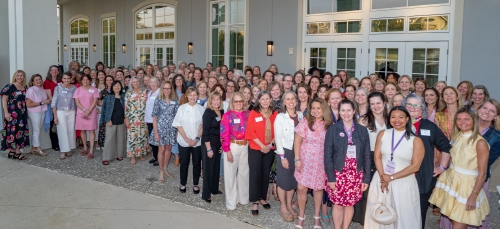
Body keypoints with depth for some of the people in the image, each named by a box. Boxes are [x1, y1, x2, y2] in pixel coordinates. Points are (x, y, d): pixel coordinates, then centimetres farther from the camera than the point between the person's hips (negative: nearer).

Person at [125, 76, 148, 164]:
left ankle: (141, 154, 20)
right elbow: (126, 107, 0)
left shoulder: (144, 92, 6)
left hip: (143, 118, 2)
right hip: (132, 118, -2)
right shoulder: (128, 93, 2)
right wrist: (126, 119, -5)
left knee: (142, 136, 6)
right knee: (132, 136, -3)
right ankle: (132, 156, 5)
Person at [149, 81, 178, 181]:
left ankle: (165, 169, 29)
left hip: (171, 128, 3)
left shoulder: (175, 101, 0)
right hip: (161, 127, -3)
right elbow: (154, 116, -6)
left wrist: (177, 130, 0)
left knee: (168, 148, 13)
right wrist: (156, 132, -10)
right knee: (161, 149, 3)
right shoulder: (158, 100, -6)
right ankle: (161, 172, 15)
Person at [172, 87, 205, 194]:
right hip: (184, 141, 0)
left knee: (197, 163, 8)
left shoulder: (201, 109, -2)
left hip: (197, 141, 0)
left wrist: (197, 139, -11)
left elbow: (203, 125, -1)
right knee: (184, 163, 10)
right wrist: (186, 139, -11)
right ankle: (183, 184, 26)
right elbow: (178, 125, -3)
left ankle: (195, 184, 24)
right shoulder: (181, 108, -2)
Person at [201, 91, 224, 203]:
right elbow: (205, 131, -17)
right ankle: (206, 194, 12)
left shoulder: (222, 112, 6)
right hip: (209, 144, -6)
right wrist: (209, 148, -18)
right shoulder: (208, 112, -14)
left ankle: (214, 189, 30)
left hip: (218, 144, 6)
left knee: (216, 167, 14)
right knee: (208, 168, 2)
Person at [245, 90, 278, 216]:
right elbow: (251, 132, -10)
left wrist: (271, 144, -9)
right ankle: (255, 202, 6)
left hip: (270, 149, 3)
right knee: (255, 174, -1)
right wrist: (262, 145, -14)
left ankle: (263, 198, 26)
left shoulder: (275, 114, 3)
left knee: (265, 174, 12)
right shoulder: (253, 113, -7)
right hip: (255, 149, -3)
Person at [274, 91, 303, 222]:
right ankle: (283, 208, 19)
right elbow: (278, 138, -10)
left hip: (298, 151, 4)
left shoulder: (301, 115, 4)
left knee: (293, 179, 13)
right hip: (285, 151, -4)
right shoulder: (280, 117, -8)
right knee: (284, 179, 4)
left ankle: (289, 205, 28)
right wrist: (282, 156, -14)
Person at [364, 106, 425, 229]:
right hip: (381, 180, 2)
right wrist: (383, 177, -13)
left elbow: (415, 166, -10)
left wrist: (391, 177, -14)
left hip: (404, 184, -2)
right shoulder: (382, 134, 1)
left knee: (403, 216, 7)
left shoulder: (416, 140, -6)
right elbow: (377, 157, -1)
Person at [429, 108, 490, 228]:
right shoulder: (456, 136, 4)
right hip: (450, 181, 6)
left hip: (467, 185, -6)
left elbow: (482, 173, -14)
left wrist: (473, 196, -16)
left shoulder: (480, 142, -15)